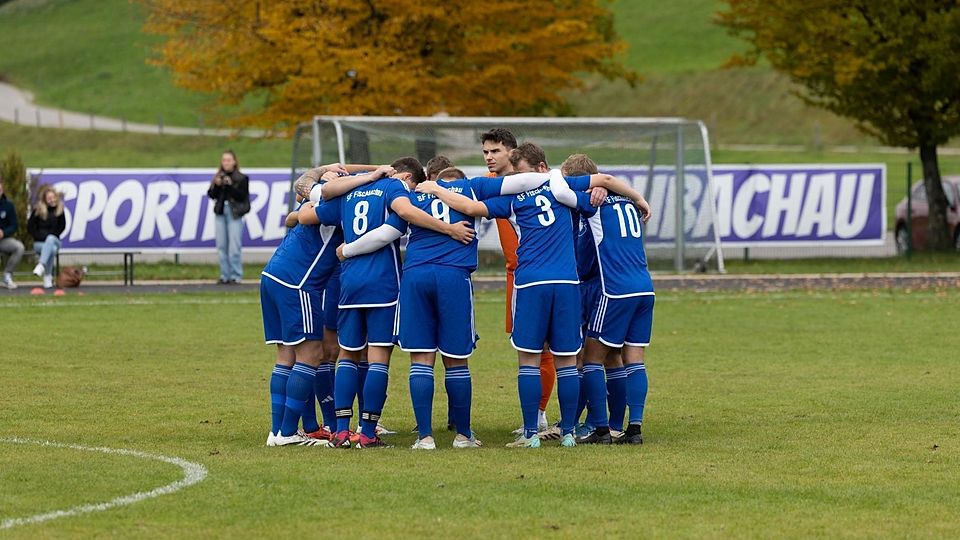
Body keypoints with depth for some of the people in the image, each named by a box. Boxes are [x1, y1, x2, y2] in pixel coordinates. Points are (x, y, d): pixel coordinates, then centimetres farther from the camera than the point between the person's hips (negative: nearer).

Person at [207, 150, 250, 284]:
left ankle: (236, 276, -4)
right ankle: (225, 275, 12)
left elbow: (242, 196, -9)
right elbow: (211, 195, 8)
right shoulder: (218, 177, 12)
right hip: (221, 213, 5)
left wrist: (230, 185, -18)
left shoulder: (241, 178, -1)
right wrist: (216, 185, -9)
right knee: (222, 246, 5)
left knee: (234, 247, -8)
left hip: (234, 214, -5)